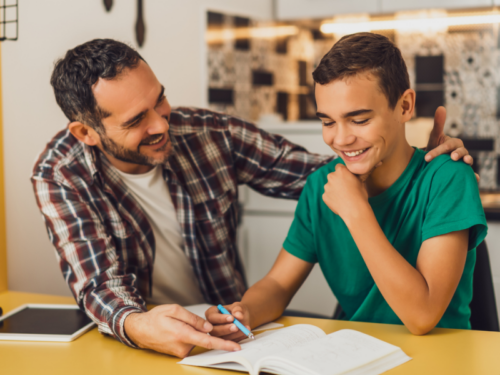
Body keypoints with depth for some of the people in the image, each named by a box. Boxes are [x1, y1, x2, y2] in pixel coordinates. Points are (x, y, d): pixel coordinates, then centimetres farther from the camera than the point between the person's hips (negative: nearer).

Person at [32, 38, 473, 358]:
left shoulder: (210, 134, -8)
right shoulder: (60, 176, -13)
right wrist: (137, 326, -45)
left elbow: (314, 171, -1)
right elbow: (99, 281, -22)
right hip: (129, 338, -1)